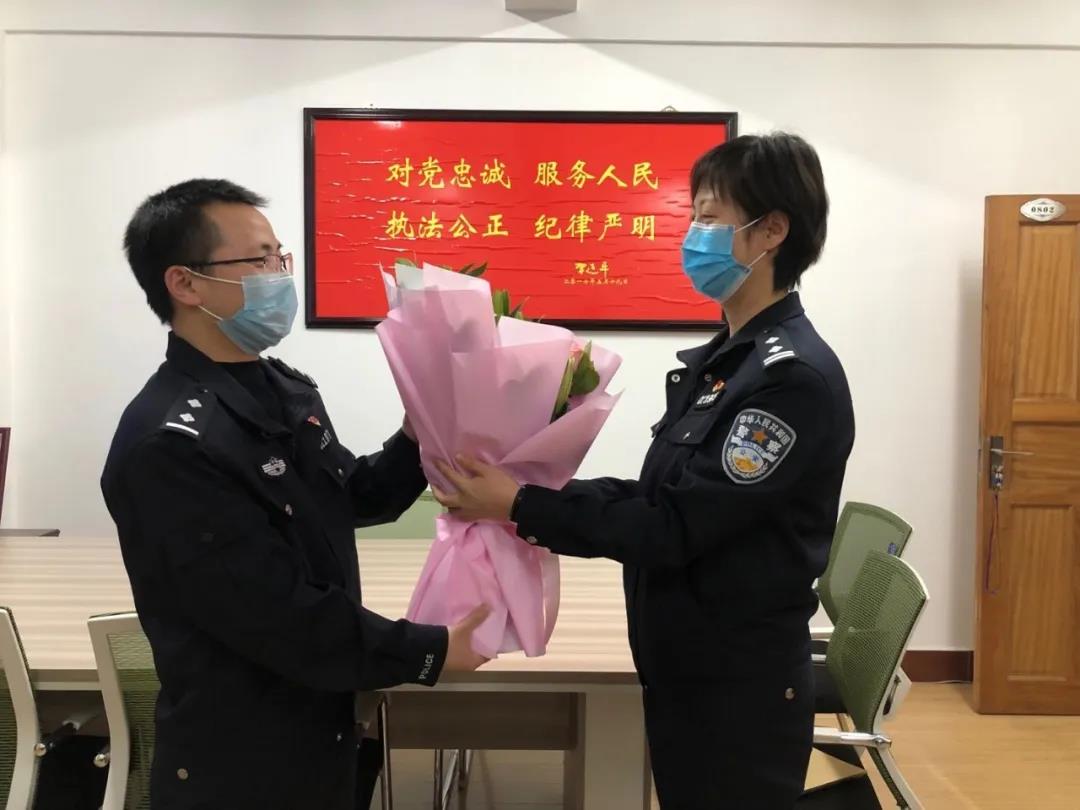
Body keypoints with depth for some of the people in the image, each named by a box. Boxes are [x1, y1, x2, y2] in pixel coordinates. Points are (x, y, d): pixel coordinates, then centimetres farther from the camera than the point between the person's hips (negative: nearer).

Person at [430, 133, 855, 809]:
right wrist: (537, 504, -5)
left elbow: (677, 525, -23)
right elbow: (659, 496, 8)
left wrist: (521, 507, -19)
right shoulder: (722, 359, 9)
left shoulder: (794, 375, -21)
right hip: (685, 669, 8)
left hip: (742, 685, -8)